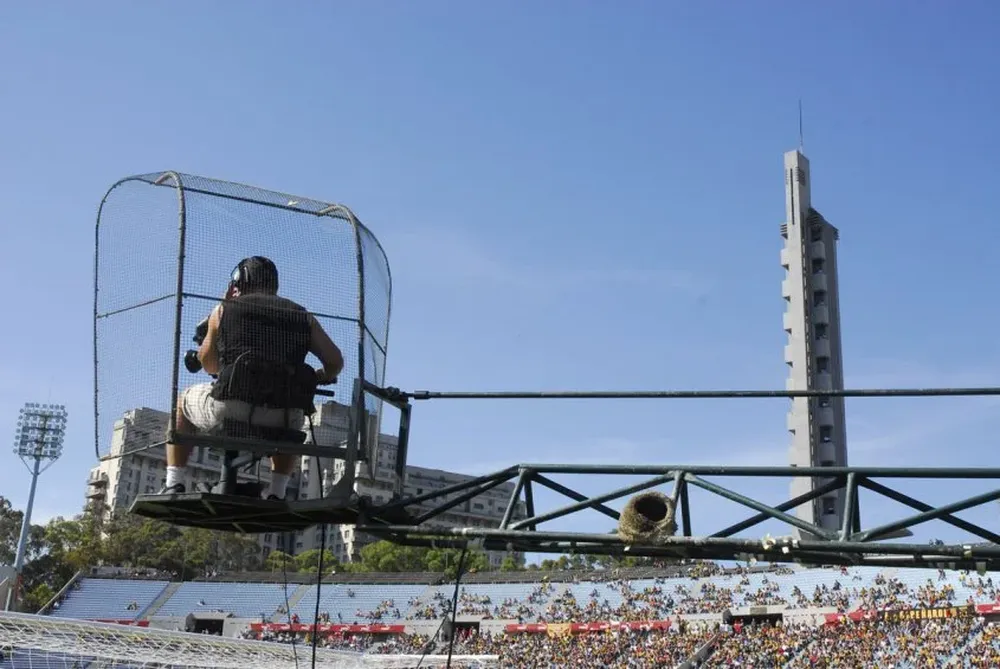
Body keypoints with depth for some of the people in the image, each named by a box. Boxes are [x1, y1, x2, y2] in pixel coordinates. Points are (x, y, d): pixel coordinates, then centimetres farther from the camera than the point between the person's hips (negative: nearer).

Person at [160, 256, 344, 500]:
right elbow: (335, 361, 12)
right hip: (283, 418, 2)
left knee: (181, 403, 30)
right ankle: (277, 492, 25)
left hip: (230, 409, -2)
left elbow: (208, 364, 21)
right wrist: (318, 379, 34)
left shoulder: (224, 310, 11)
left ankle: (173, 484, 21)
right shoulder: (302, 317, 15)